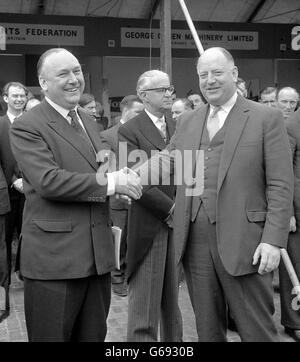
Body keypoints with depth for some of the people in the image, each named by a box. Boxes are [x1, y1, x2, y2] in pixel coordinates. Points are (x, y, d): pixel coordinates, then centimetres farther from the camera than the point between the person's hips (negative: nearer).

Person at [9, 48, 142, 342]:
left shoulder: (87, 121, 17)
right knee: (52, 335, 7)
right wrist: (108, 182, -19)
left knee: (94, 335, 16)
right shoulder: (27, 127, -9)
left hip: (97, 254, 7)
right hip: (54, 257, -7)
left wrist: (117, 177, 4)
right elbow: (48, 181, -21)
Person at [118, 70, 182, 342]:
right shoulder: (129, 131, -6)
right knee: (145, 301, 3)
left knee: (173, 297, 17)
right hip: (148, 225, -5)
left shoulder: (179, 126, 11)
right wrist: (171, 208, -15)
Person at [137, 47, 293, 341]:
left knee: (256, 331, 6)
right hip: (195, 243, 5)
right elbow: (166, 160, 2)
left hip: (243, 242, -4)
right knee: (207, 329, 16)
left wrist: (273, 240, -13)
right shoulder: (187, 122, 14)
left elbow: (280, 185, -5)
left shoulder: (267, 118, -1)